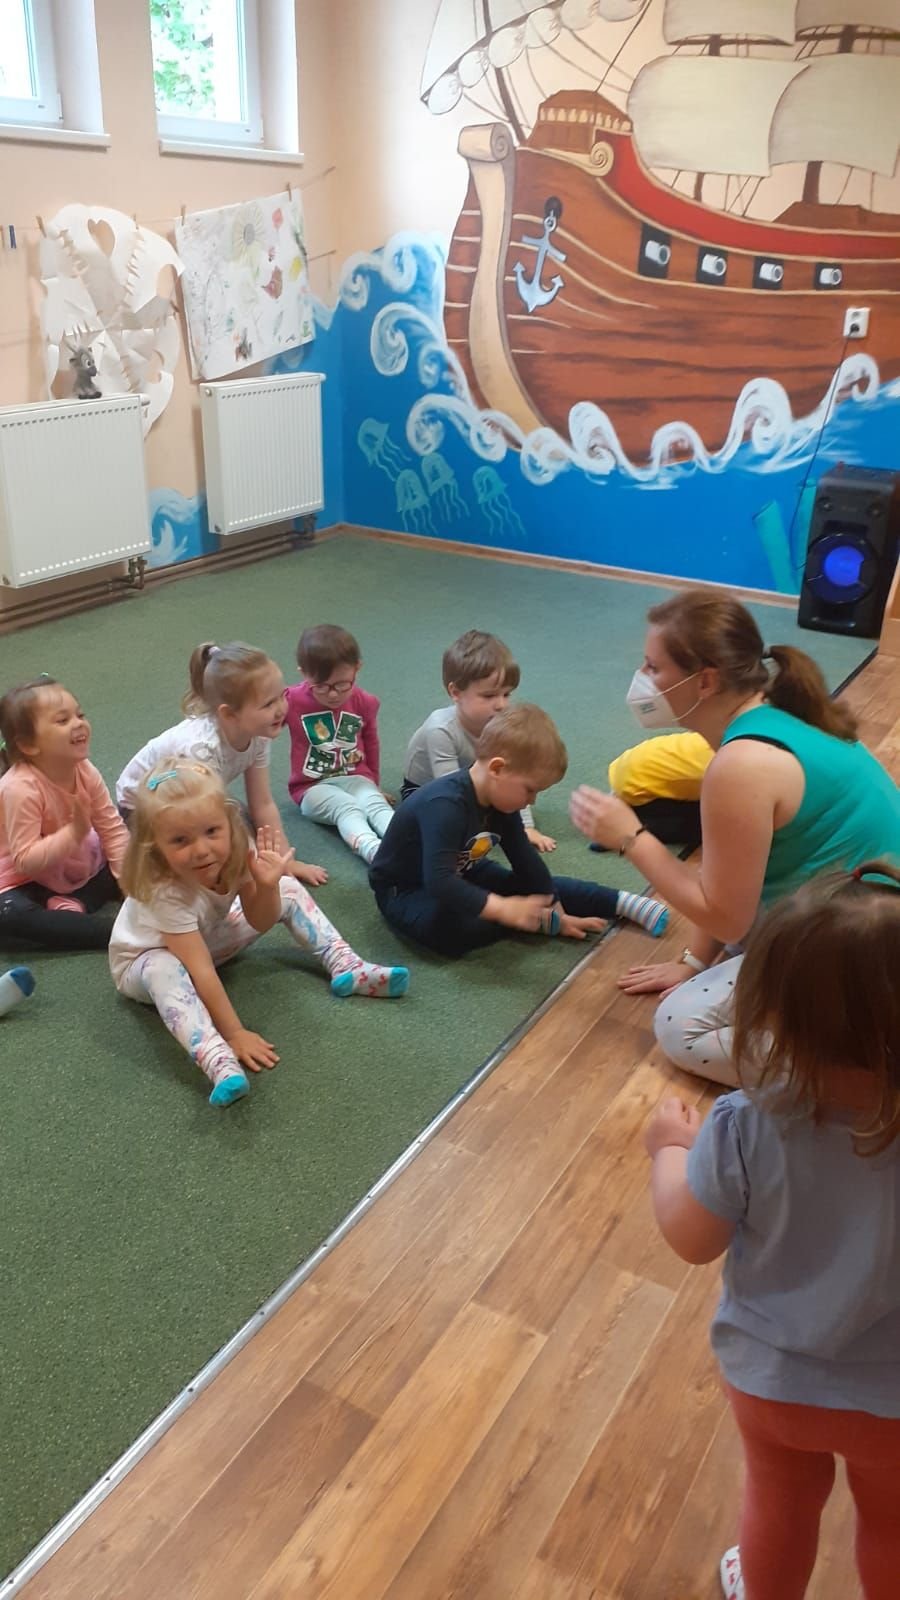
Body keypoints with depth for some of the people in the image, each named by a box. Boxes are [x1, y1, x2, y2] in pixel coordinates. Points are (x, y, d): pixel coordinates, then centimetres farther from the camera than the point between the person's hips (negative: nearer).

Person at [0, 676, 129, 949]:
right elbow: (25, 860, -31)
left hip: (80, 870, 6)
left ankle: (72, 904, -17)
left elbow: (113, 829, -7)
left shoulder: (85, 771, -12)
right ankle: (114, 930, -33)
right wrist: (74, 833, -39)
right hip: (30, 882, -6)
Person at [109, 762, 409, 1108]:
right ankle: (218, 1061, -52)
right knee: (165, 970, -42)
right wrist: (235, 1034, -38)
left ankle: (347, 968, -5)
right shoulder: (164, 892, -40)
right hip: (146, 958, -6)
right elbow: (200, 970, -39)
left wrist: (266, 886, -36)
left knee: (288, 889, -3)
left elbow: (259, 923, -16)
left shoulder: (233, 852, -25)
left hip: (206, 936, 6)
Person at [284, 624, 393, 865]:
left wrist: (373, 786, 26)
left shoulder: (365, 703, 3)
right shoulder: (292, 701, -6)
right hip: (313, 787, -3)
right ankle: (376, 853, -61)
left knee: (377, 805, -29)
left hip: (355, 778, 3)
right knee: (348, 809, -33)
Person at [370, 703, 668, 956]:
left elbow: (526, 860, 2)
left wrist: (556, 912, 4)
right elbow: (439, 882, -45)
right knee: (450, 927, -37)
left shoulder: (501, 803, -9)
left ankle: (625, 903, 13)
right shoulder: (444, 805, -37)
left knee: (535, 887, 0)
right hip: (405, 889, -8)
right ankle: (535, 918, -17)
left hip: (461, 876, 8)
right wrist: (502, 909, -47)